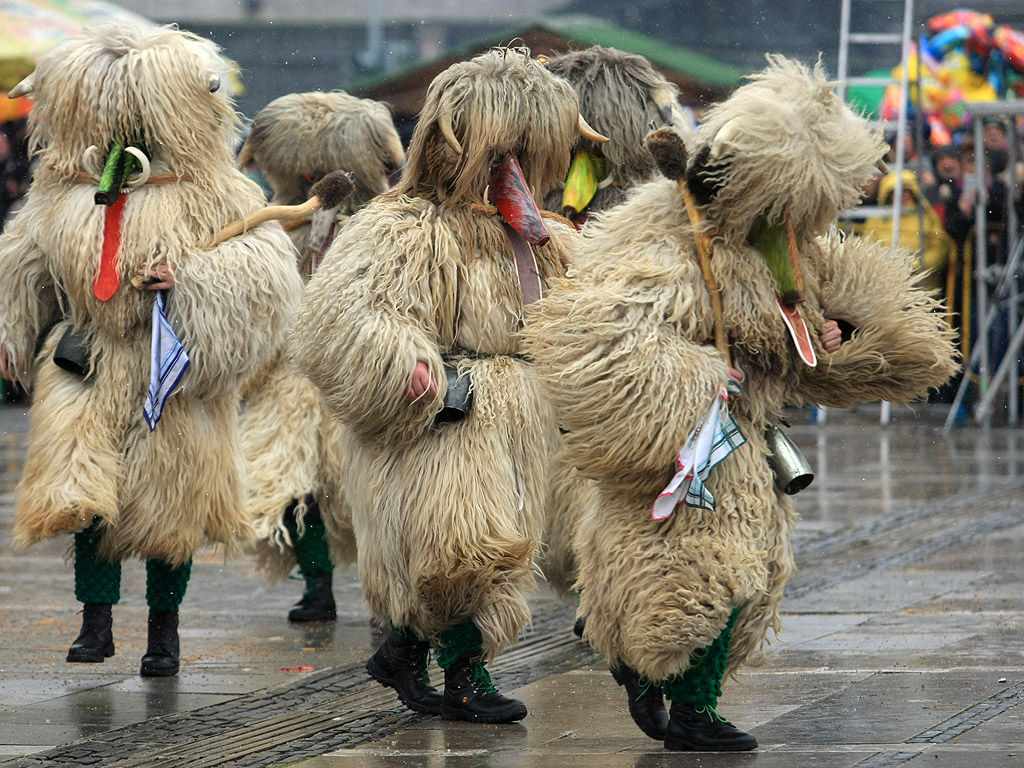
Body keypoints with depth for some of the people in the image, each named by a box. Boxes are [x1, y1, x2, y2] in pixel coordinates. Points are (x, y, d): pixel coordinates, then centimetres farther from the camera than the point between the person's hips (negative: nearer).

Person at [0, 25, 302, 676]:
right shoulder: (65, 186, 2)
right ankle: (96, 622, 6)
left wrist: (190, 275, -23)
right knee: (83, 496, -4)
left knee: (169, 503, 5)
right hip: (87, 367, 2)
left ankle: (165, 628, 20)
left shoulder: (207, 193, -8)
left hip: (172, 371, -2)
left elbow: (267, 266, -11)